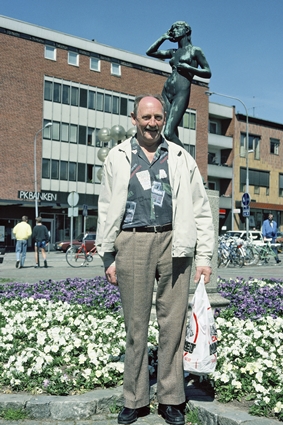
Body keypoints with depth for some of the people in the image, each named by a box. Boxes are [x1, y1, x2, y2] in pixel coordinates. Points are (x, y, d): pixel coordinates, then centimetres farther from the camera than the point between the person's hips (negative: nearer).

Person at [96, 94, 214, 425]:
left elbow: (200, 209, 10)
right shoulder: (118, 158, 11)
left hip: (173, 244, 1)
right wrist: (108, 256, 4)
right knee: (135, 324, 6)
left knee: (173, 323, 3)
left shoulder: (181, 158, 12)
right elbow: (107, 210, 10)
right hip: (132, 244, 0)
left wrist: (204, 256, 2)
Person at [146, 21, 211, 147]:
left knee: (169, 133, -22)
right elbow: (150, 52, 28)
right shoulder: (173, 52, 22)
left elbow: (208, 73, 3)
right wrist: (163, 37, 23)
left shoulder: (195, 51, 7)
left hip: (182, 93, -6)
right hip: (166, 93, 6)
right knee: (173, 133, -2)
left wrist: (188, 68, -8)